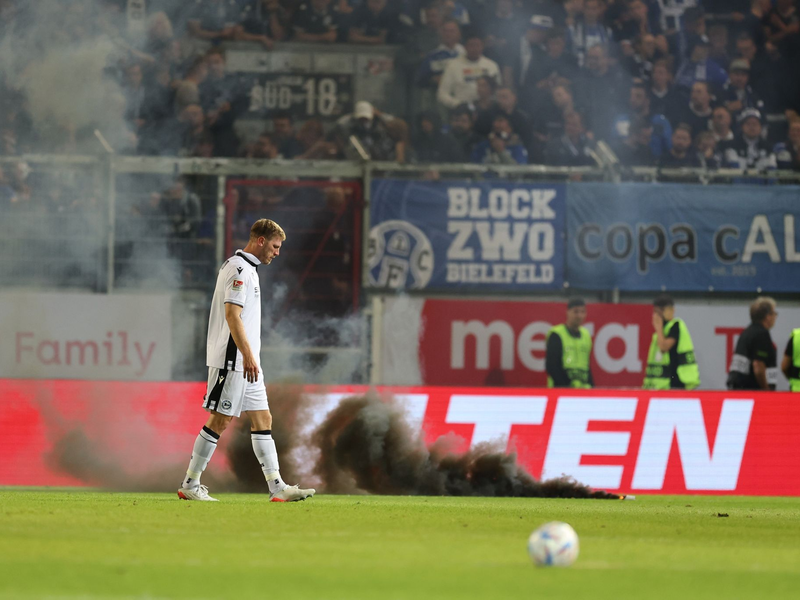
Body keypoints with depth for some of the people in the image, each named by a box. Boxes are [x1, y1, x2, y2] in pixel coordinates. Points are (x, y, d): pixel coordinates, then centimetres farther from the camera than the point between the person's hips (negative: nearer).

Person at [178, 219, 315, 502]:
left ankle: (277, 487, 5)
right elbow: (232, 314, -21)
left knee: (263, 420, 6)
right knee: (219, 421, -6)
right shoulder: (239, 269, -13)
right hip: (231, 360, -10)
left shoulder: (247, 268, 18)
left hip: (246, 362, 10)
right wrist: (248, 356, -25)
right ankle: (190, 485, 0)